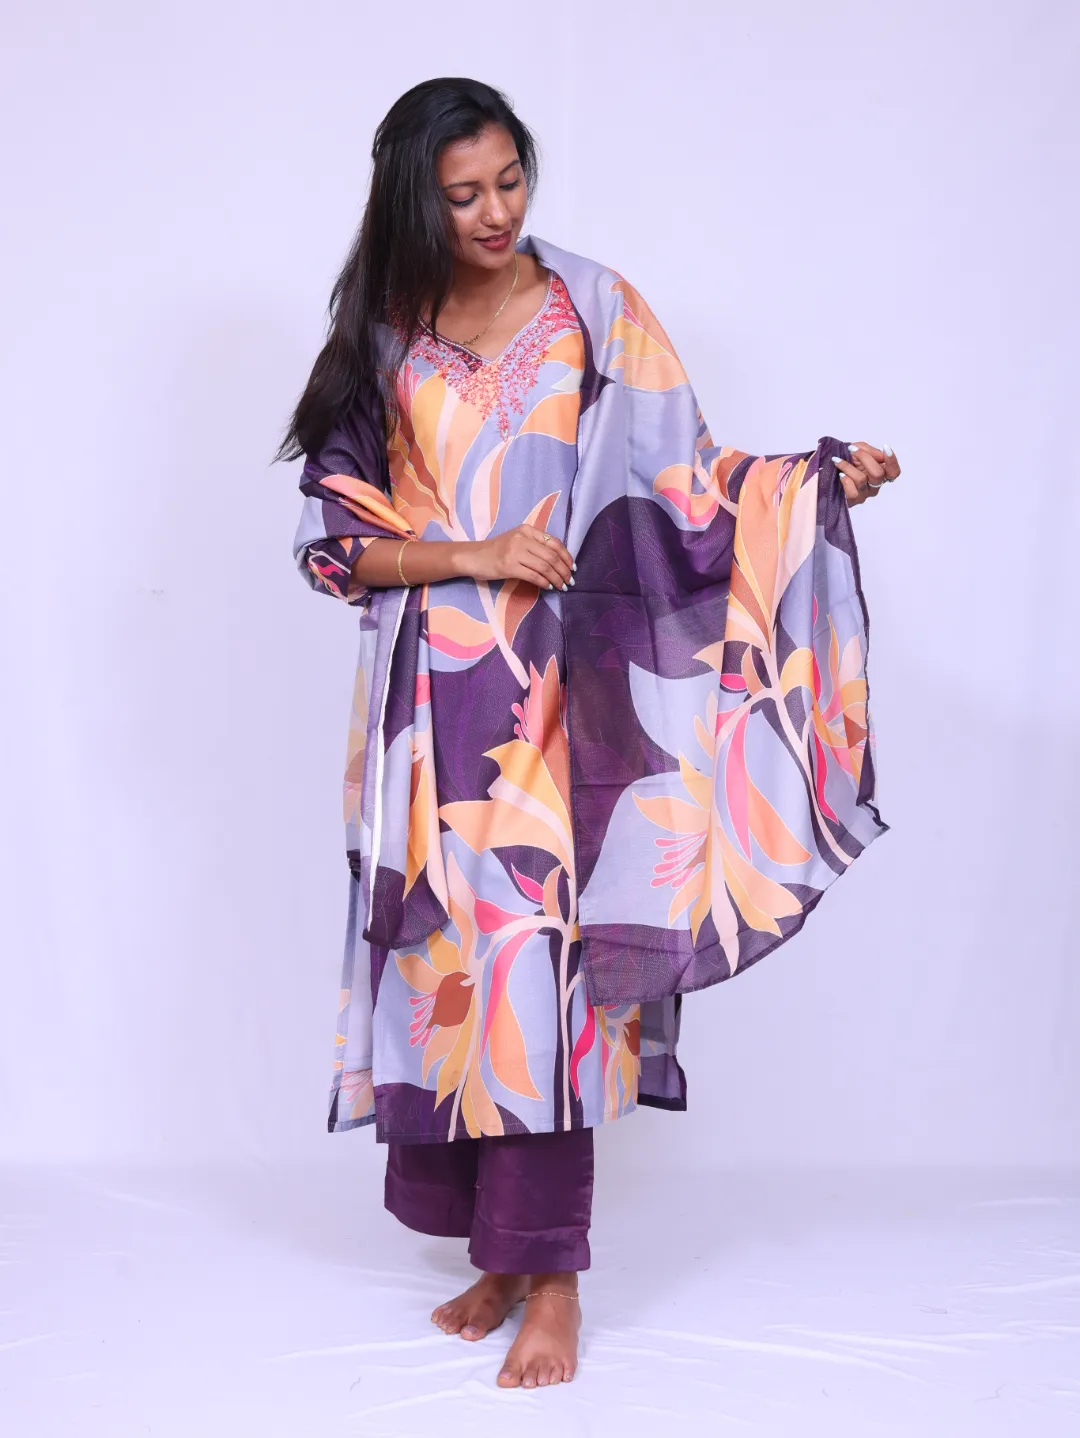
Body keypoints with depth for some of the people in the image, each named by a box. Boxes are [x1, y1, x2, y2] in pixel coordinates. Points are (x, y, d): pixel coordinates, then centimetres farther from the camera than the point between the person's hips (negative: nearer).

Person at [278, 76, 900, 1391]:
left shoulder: (596, 312, 2)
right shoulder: (382, 342, 7)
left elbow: (682, 482, 0)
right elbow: (333, 541, 3)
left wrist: (814, 481, -16)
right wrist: (470, 557, -10)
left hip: (556, 701, -2)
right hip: (433, 705, 3)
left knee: (538, 967, -6)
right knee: (449, 965, 5)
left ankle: (552, 1283, 4)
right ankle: (496, 1251, 20)